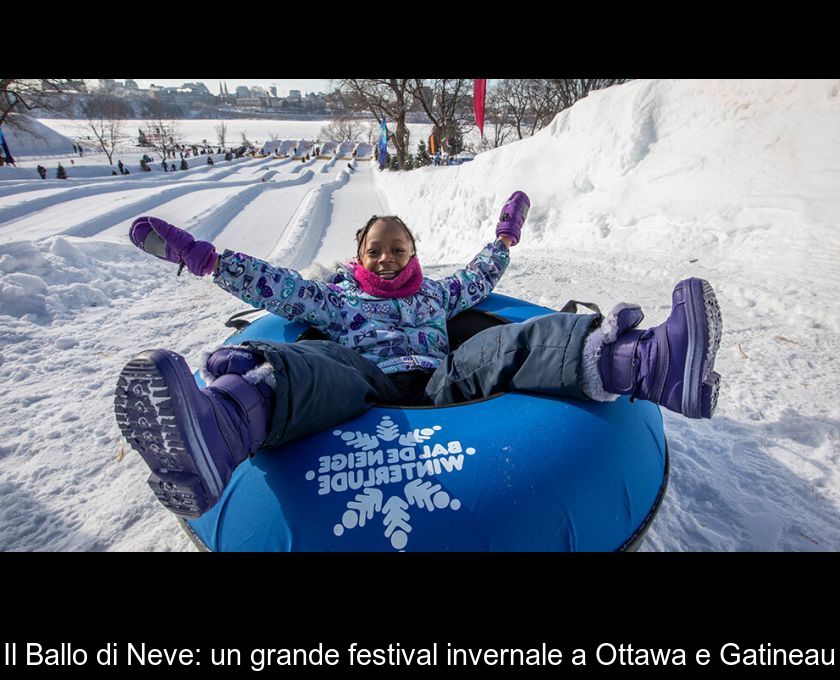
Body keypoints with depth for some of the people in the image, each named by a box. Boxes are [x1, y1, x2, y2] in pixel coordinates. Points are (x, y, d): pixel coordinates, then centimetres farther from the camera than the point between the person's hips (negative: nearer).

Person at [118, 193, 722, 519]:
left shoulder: (434, 293, 34)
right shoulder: (333, 295, 27)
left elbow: (478, 281, 43)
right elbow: (275, 286, 21)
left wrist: (505, 237, 48)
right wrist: (201, 256, 16)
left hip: (441, 381, 3)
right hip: (360, 382, -2)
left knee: (504, 344, -25)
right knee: (311, 366, -36)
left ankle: (635, 362, -50)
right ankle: (225, 419, -69)